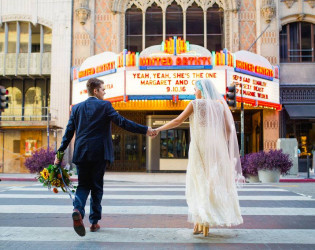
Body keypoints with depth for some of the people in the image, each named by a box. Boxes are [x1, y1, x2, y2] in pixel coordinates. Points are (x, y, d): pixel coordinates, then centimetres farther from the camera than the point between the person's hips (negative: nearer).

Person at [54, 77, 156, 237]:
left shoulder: (77, 108, 9)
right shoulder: (104, 105, -3)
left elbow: (69, 132, 6)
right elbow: (121, 122, -11)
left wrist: (60, 153, 9)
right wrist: (145, 130, -8)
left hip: (81, 153, 3)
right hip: (99, 153, -3)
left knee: (83, 185, 11)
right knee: (97, 187, 9)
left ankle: (78, 210, -17)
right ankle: (94, 222, 14)